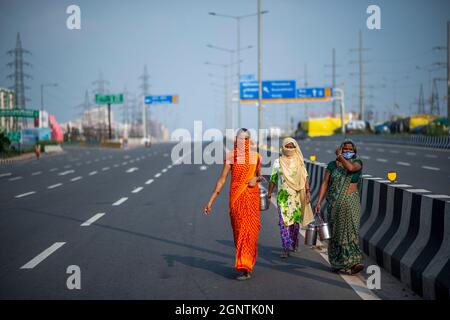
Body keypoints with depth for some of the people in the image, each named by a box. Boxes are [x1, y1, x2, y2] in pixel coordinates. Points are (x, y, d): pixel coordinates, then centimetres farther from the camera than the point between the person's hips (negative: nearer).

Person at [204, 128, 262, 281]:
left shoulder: (256, 156, 5)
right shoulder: (230, 156, -4)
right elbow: (222, 179, -5)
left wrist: (256, 179, -6)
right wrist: (211, 201, -9)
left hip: (252, 196, 2)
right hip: (236, 196, -2)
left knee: (250, 231, -4)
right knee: (239, 231, 4)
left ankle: (244, 267, 0)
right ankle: (246, 266, 20)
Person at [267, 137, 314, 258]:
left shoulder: (299, 162, 7)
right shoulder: (278, 162, 5)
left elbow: (305, 178, 2)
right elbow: (273, 180, 8)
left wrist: (308, 191, -9)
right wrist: (269, 195, 7)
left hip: (297, 195, 2)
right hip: (283, 195, -1)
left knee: (295, 221, 9)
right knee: (284, 221, -11)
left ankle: (294, 244, 26)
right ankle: (285, 248, -15)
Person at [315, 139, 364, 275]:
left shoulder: (357, 162, 2)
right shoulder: (332, 165, 7)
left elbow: (350, 167, -22)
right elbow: (325, 183, 4)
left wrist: (340, 156, -8)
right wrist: (319, 202, -3)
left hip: (350, 203, -2)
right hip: (334, 203, 2)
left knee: (350, 229, -13)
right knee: (335, 232, 5)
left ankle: (353, 262, -18)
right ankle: (337, 263, 14)